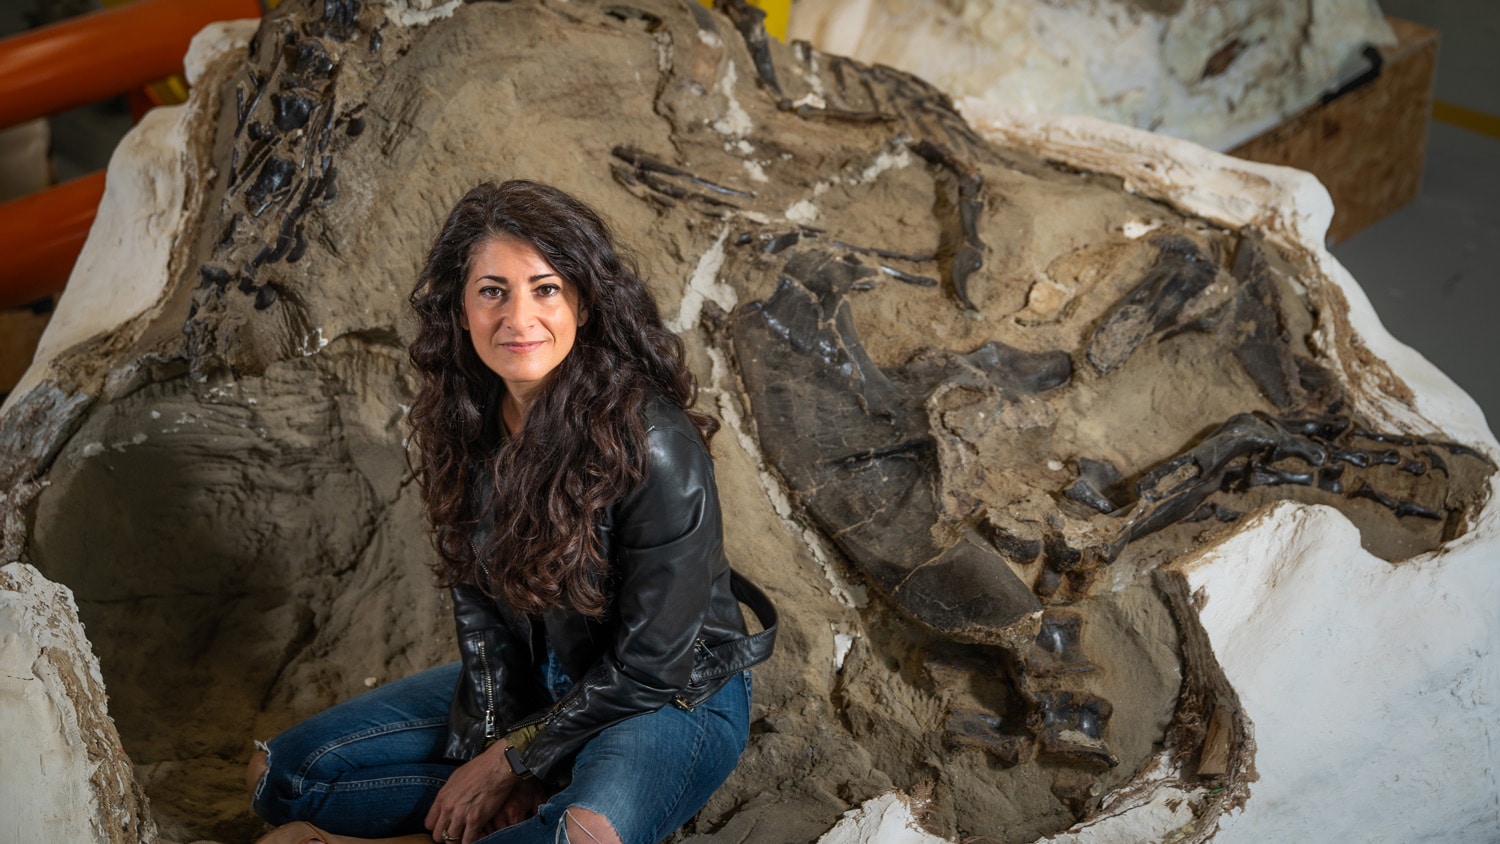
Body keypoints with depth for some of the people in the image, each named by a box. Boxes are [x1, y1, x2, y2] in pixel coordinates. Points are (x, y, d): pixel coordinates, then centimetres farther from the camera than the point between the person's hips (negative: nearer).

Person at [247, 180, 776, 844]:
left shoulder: (652, 446, -27)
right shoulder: (467, 418, -7)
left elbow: (651, 668, -21)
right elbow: (477, 596, 3)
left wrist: (512, 761, -13)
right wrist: (490, 747, -9)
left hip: (675, 699, -7)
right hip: (528, 681, 7)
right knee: (281, 776, -3)